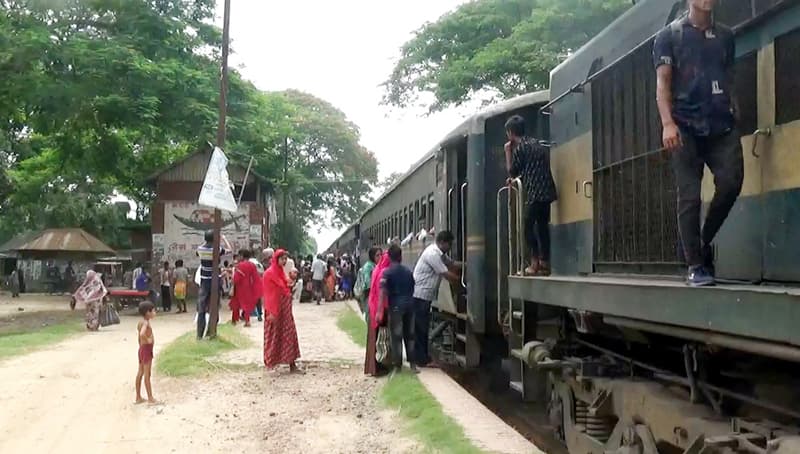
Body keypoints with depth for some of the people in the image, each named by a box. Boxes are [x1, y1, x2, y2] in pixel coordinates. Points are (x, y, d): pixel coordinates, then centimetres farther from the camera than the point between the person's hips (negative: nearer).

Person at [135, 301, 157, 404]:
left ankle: (138, 397, 21)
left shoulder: (141, 322, 8)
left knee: (140, 373, 13)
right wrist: (148, 340, -23)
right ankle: (150, 398, 4)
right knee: (147, 374, -3)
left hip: (142, 349, 9)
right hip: (147, 350, -9)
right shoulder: (146, 323, -21)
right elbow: (142, 334, -39)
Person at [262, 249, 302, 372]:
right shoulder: (269, 273, -12)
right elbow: (269, 294, -16)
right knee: (274, 335, 2)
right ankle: (270, 362, 16)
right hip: (275, 308, -8)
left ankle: (292, 365, 7)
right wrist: (271, 312, -20)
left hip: (285, 309, 8)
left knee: (289, 335, 5)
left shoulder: (281, 272, 12)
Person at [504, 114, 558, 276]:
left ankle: (535, 264, -8)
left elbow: (512, 172, 1)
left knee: (529, 226, -3)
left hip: (535, 193, -8)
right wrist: (515, 178, 26)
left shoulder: (519, 148, -8)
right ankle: (544, 263, 11)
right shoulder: (534, 142, 18)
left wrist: (508, 152, 6)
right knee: (542, 226, 11)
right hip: (547, 191, 8)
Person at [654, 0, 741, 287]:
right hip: (686, 126, -3)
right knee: (689, 196, -4)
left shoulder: (725, 36, 18)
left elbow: (729, 81, 21)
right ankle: (695, 266, 2)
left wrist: (733, 115, 13)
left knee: (731, 182, -13)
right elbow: (662, 83, -1)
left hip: (722, 125, 3)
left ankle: (706, 241, 11)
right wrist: (668, 123, -14)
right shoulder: (670, 35, 7)